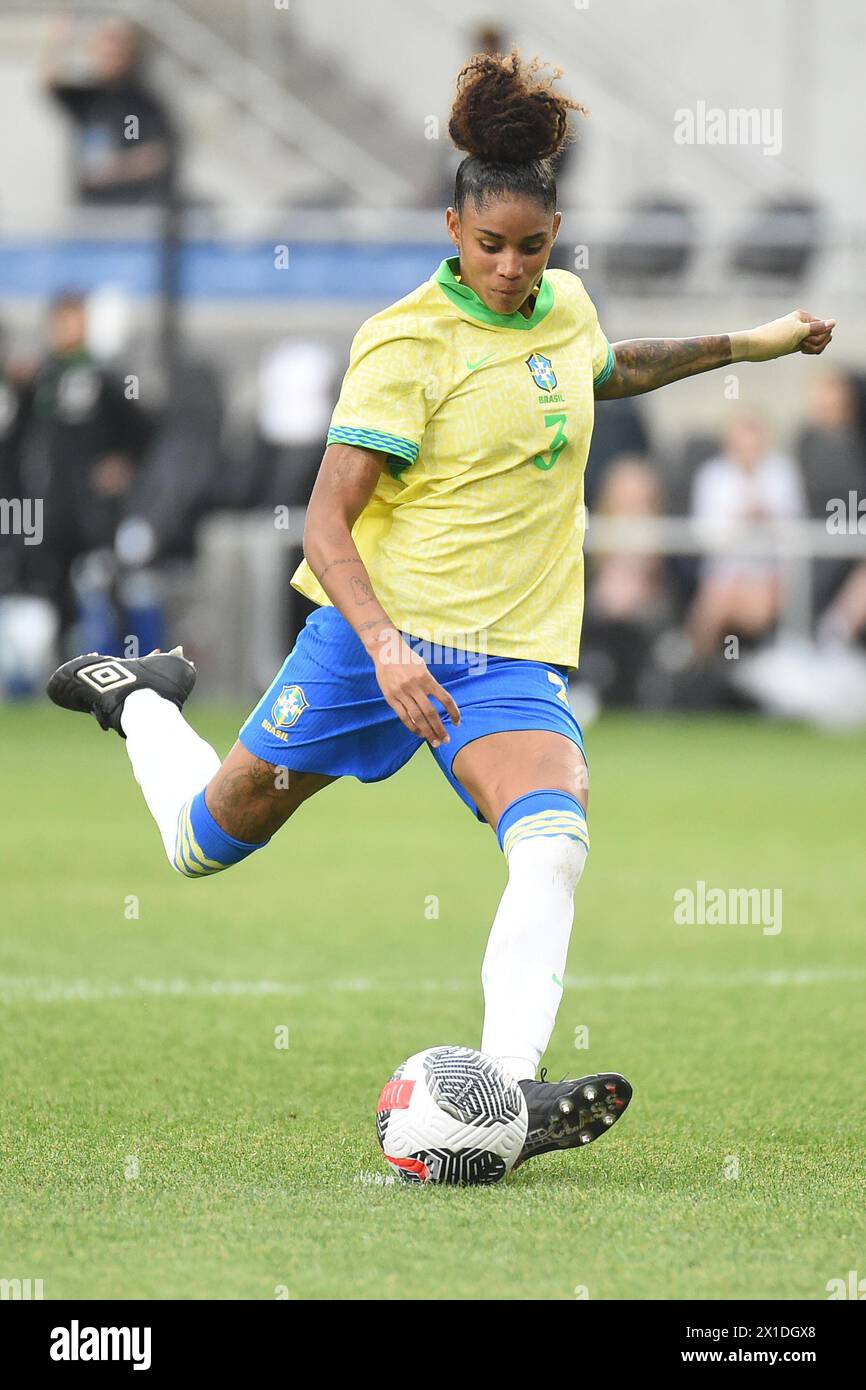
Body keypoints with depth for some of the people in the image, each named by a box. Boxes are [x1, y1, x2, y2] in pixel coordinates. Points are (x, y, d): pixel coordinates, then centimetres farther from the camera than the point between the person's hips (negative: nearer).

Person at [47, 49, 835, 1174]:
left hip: (514, 655, 4)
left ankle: (508, 1090, -34)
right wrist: (384, 648, -32)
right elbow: (325, 524, -18)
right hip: (378, 628, -4)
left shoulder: (566, 308, 7)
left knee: (554, 845, -26)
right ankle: (139, 699, 43)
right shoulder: (409, 344, -14)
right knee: (206, 841, 11)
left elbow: (608, 372, 35)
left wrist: (751, 345, 32)